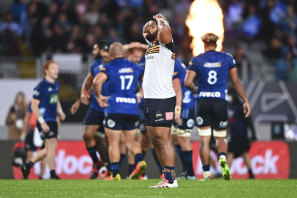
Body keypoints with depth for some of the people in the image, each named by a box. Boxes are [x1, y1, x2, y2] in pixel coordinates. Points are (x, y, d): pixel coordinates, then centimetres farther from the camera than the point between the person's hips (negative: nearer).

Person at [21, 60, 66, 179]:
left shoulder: (56, 85, 13)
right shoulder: (41, 86, -13)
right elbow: (34, 105, -14)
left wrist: (60, 112, 12)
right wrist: (42, 122, -19)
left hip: (53, 120, 9)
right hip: (45, 121, -9)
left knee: (49, 149, 12)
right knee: (52, 145, -9)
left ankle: (27, 166, 25)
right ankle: (53, 174, -2)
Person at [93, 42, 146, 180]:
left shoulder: (109, 67, -2)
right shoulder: (134, 67, 12)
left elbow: (97, 81, -19)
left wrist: (98, 97, -4)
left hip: (115, 109, -4)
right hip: (133, 109, 4)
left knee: (114, 143, 3)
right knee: (130, 141, 15)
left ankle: (115, 174, -1)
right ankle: (140, 161, -11)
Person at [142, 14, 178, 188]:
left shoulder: (165, 43, -7)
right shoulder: (151, 44, 18)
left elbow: (165, 31, -27)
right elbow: (145, 31, 40)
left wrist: (161, 21, -10)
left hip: (163, 99, -9)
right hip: (150, 99, 9)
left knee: (163, 139, -12)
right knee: (155, 141, 9)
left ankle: (171, 179, -13)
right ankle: (168, 176, 13)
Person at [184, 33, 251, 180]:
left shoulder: (196, 61, 2)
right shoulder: (227, 58, 4)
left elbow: (187, 82, -6)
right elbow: (236, 81, 4)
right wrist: (245, 101, 9)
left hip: (203, 101, 0)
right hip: (220, 101, 0)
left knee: (204, 140, 6)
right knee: (220, 138, 13)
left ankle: (206, 172, 3)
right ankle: (222, 158, -18)